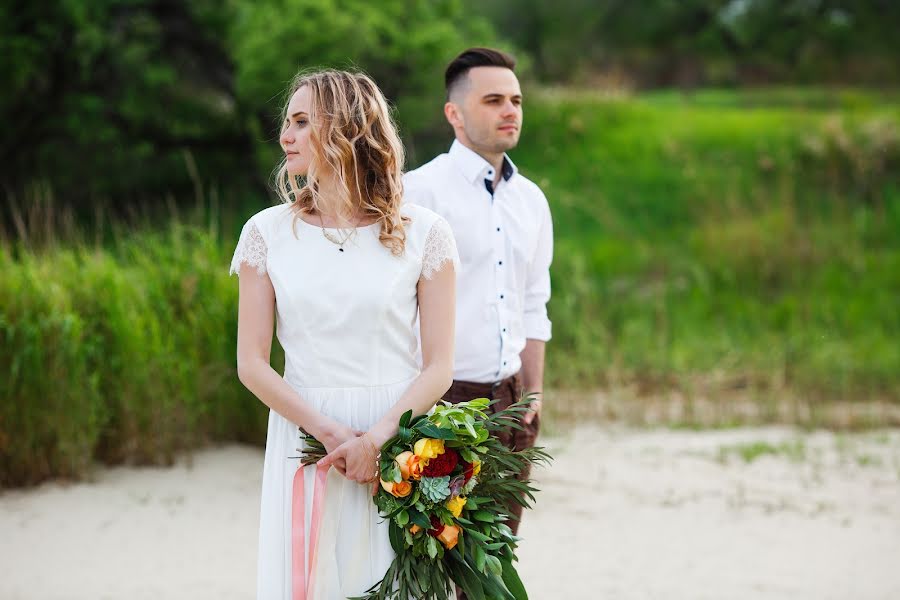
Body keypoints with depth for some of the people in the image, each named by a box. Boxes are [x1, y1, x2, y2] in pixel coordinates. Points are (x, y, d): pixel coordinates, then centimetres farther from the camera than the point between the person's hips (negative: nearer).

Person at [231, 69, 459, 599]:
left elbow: (439, 367, -3)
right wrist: (331, 434, -12)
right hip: (303, 434, 1)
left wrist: (377, 438, -18)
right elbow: (252, 364, 0)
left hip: (398, 441, -1)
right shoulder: (268, 232, 3)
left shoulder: (424, 233, -1)